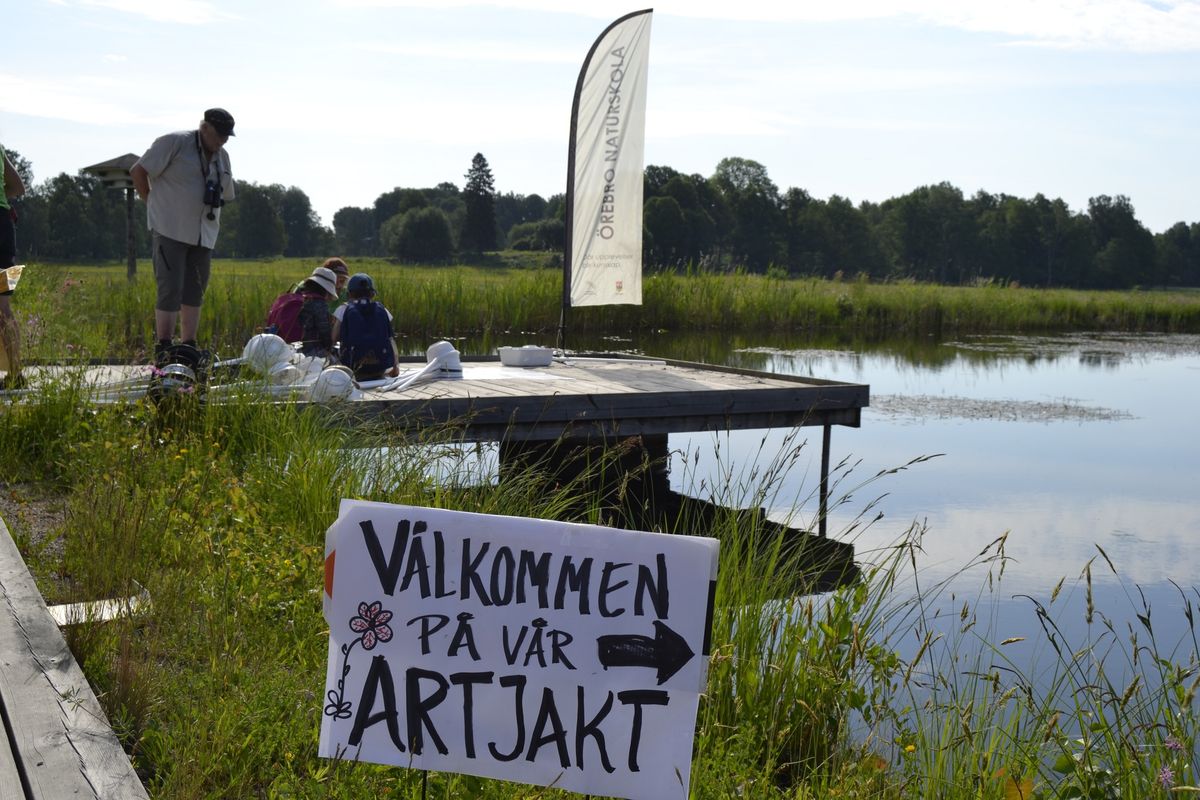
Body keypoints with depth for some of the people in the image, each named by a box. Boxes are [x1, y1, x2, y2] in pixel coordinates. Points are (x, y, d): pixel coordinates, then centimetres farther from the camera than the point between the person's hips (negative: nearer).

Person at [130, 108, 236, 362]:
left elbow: (224, 196, 28)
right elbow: (138, 171, -6)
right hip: (171, 230, -7)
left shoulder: (222, 157, 15)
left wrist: (209, 217, 15)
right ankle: (163, 353, -8)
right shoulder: (174, 143, -7)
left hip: (203, 235, 7)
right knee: (170, 290, -10)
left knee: (195, 292, 9)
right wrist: (153, 204, -1)